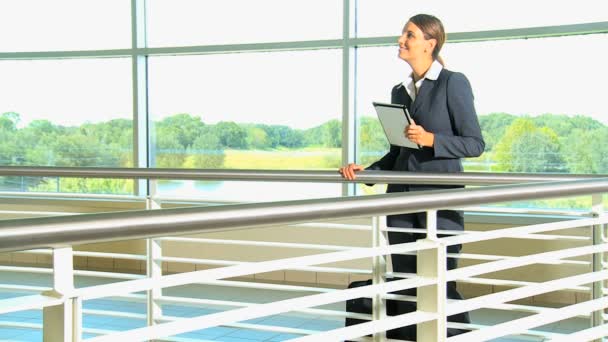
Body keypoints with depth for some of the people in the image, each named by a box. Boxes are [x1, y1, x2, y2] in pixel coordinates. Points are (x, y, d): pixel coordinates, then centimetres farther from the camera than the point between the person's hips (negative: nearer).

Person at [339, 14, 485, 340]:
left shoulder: (453, 83, -5)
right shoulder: (399, 92, 13)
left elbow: (475, 144, -7)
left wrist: (431, 139, -20)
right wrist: (365, 171, 3)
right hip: (401, 196, 6)